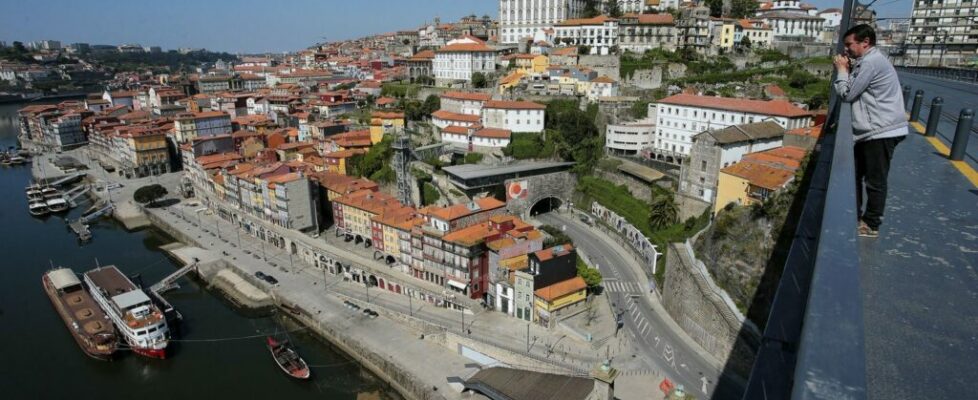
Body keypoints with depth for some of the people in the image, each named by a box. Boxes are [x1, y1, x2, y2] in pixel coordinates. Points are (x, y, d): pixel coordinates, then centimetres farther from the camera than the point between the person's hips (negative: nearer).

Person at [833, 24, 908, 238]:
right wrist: (848, 70, 4)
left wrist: (842, 70, -3)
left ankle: (871, 225, 7)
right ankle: (855, 216, 29)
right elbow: (854, 91, 15)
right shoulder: (869, 61, 17)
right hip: (872, 131, 11)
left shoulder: (871, 62, -16)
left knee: (875, 181, -2)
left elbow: (847, 94, -14)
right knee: (856, 175, 18)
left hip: (880, 132, -11)